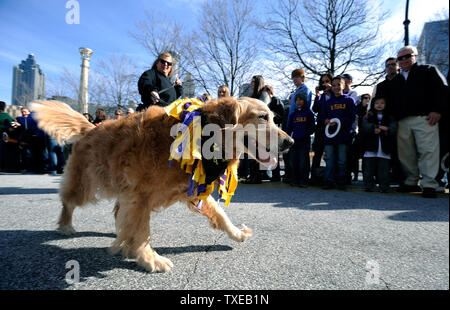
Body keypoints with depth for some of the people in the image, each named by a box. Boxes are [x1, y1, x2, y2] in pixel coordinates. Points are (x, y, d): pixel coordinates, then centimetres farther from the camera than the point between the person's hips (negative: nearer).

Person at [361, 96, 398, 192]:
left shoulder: (390, 117, 12)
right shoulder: (368, 116, 10)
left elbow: (393, 129, -3)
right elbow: (365, 127, -7)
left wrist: (379, 130, -17)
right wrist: (380, 127, -17)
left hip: (384, 148, 0)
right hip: (370, 146, 0)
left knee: (384, 168, 2)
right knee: (369, 168, 2)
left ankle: (384, 187, 9)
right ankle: (368, 186, 10)